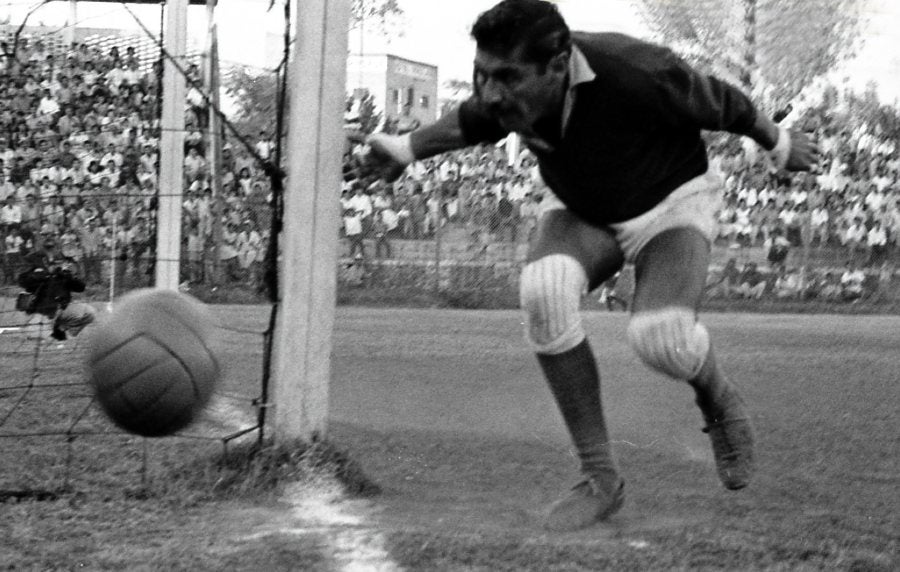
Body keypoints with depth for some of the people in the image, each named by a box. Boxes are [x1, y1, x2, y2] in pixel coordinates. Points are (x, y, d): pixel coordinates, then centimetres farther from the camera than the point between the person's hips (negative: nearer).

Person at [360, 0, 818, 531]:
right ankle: (601, 478, -19)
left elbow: (721, 103, -15)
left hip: (669, 203, -4)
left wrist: (781, 144, 3)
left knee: (661, 338, -32)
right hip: (582, 213, 4)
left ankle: (719, 397, 8)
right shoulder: (507, 84, -22)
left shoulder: (635, 72, -36)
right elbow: (477, 119, 6)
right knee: (543, 290, -31)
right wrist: (407, 146, -6)